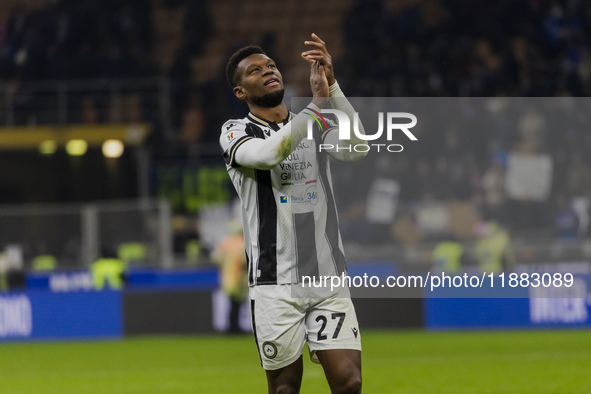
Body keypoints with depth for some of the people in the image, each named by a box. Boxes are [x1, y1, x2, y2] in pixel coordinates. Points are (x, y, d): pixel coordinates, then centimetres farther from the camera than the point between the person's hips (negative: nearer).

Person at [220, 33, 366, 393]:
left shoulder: (317, 126, 12)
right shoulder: (236, 133, 2)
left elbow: (355, 150, -10)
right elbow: (269, 154, -21)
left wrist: (332, 86, -21)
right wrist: (318, 102, -24)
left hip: (330, 278, 3)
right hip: (275, 284, -3)